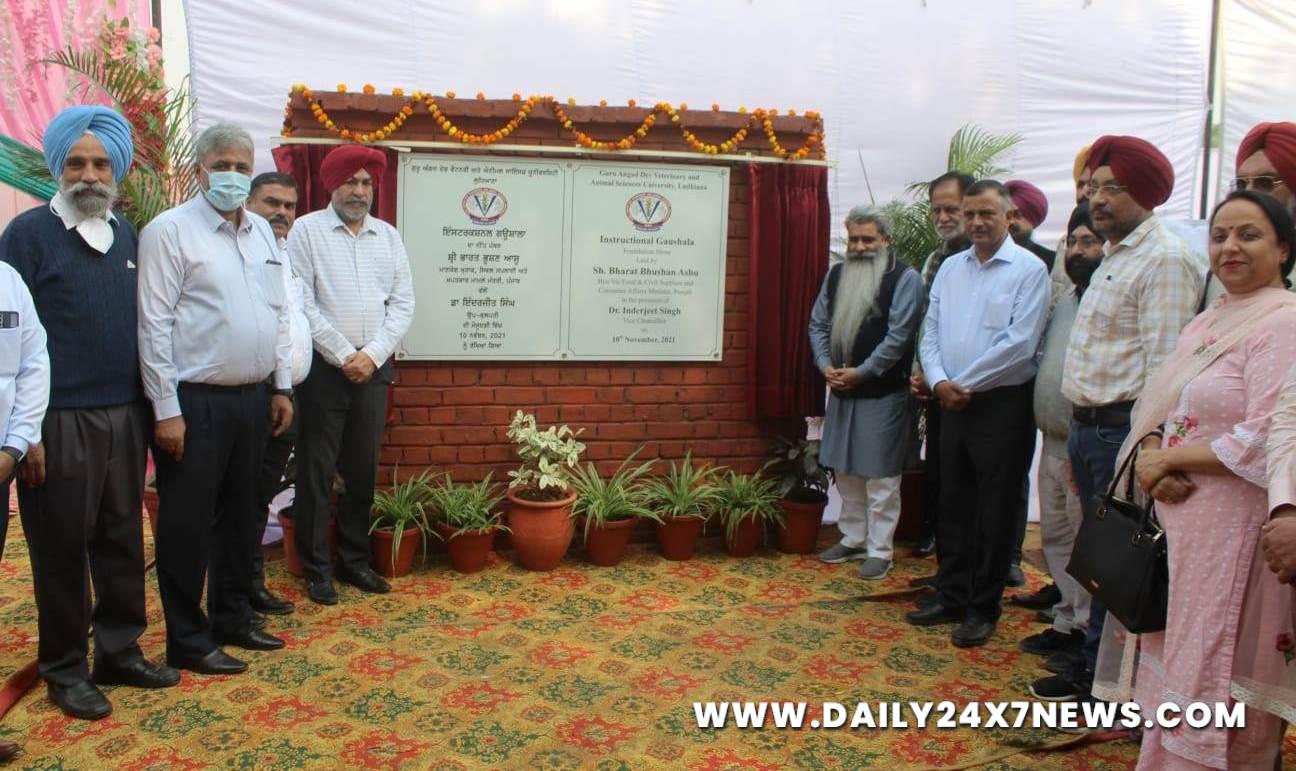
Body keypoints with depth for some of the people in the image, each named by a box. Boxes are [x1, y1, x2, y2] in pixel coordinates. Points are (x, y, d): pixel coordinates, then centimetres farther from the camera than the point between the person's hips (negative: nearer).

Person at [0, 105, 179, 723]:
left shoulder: (127, 236, 11)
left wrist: (147, 408, 11)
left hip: (125, 416, 5)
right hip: (60, 421, -5)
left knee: (123, 538, 11)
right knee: (62, 547, 5)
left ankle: (120, 650, 24)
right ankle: (65, 668, 18)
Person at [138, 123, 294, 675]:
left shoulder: (262, 231, 12)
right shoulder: (170, 230, -8)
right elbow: (154, 325, -12)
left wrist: (282, 386, 12)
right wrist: (167, 409, -16)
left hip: (251, 398, 7)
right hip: (194, 401, -7)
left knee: (240, 517, 16)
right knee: (187, 524, 4)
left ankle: (232, 619, 31)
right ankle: (188, 641, 16)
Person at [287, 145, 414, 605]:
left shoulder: (388, 236, 10)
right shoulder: (308, 230, -1)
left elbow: (403, 303, 6)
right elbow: (301, 304, -9)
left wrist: (372, 355, -6)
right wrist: (344, 355, -11)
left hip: (373, 368, 4)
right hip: (324, 367, -3)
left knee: (363, 467, 10)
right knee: (317, 468, 2)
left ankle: (353, 560, 22)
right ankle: (315, 568, 12)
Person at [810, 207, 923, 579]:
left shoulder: (905, 278, -8)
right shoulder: (835, 275, 10)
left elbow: (898, 336, -15)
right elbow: (818, 324, 11)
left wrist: (861, 372, -17)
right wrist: (826, 365, -5)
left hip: (883, 392, -6)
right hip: (841, 390, 6)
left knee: (880, 475, 0)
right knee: (845, 470, 14)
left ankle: (879, 550, 9)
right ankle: (853, 539, 28)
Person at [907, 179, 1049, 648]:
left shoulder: (1029, 269, -8)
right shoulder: (950, 268, 9)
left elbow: (1019, 344, -16)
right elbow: (930, 333, 8)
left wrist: (964, 384, -13)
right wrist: (939, 382, -9)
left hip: (1003, 404, -6)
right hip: (953, 405, 6)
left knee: (994, 512, 4)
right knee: (953, 504, 14)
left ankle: (982, 610, 16)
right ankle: (951, 597, 26)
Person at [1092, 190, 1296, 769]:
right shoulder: (1208, 323, 13)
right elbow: (1157, 406, 11)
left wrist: (1169, 458, -12)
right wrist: (1154, 456, -10)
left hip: (1231, 526, -8)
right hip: (1177, 514, 8)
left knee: (1208, 665, 3)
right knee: (1172, 651, 16)